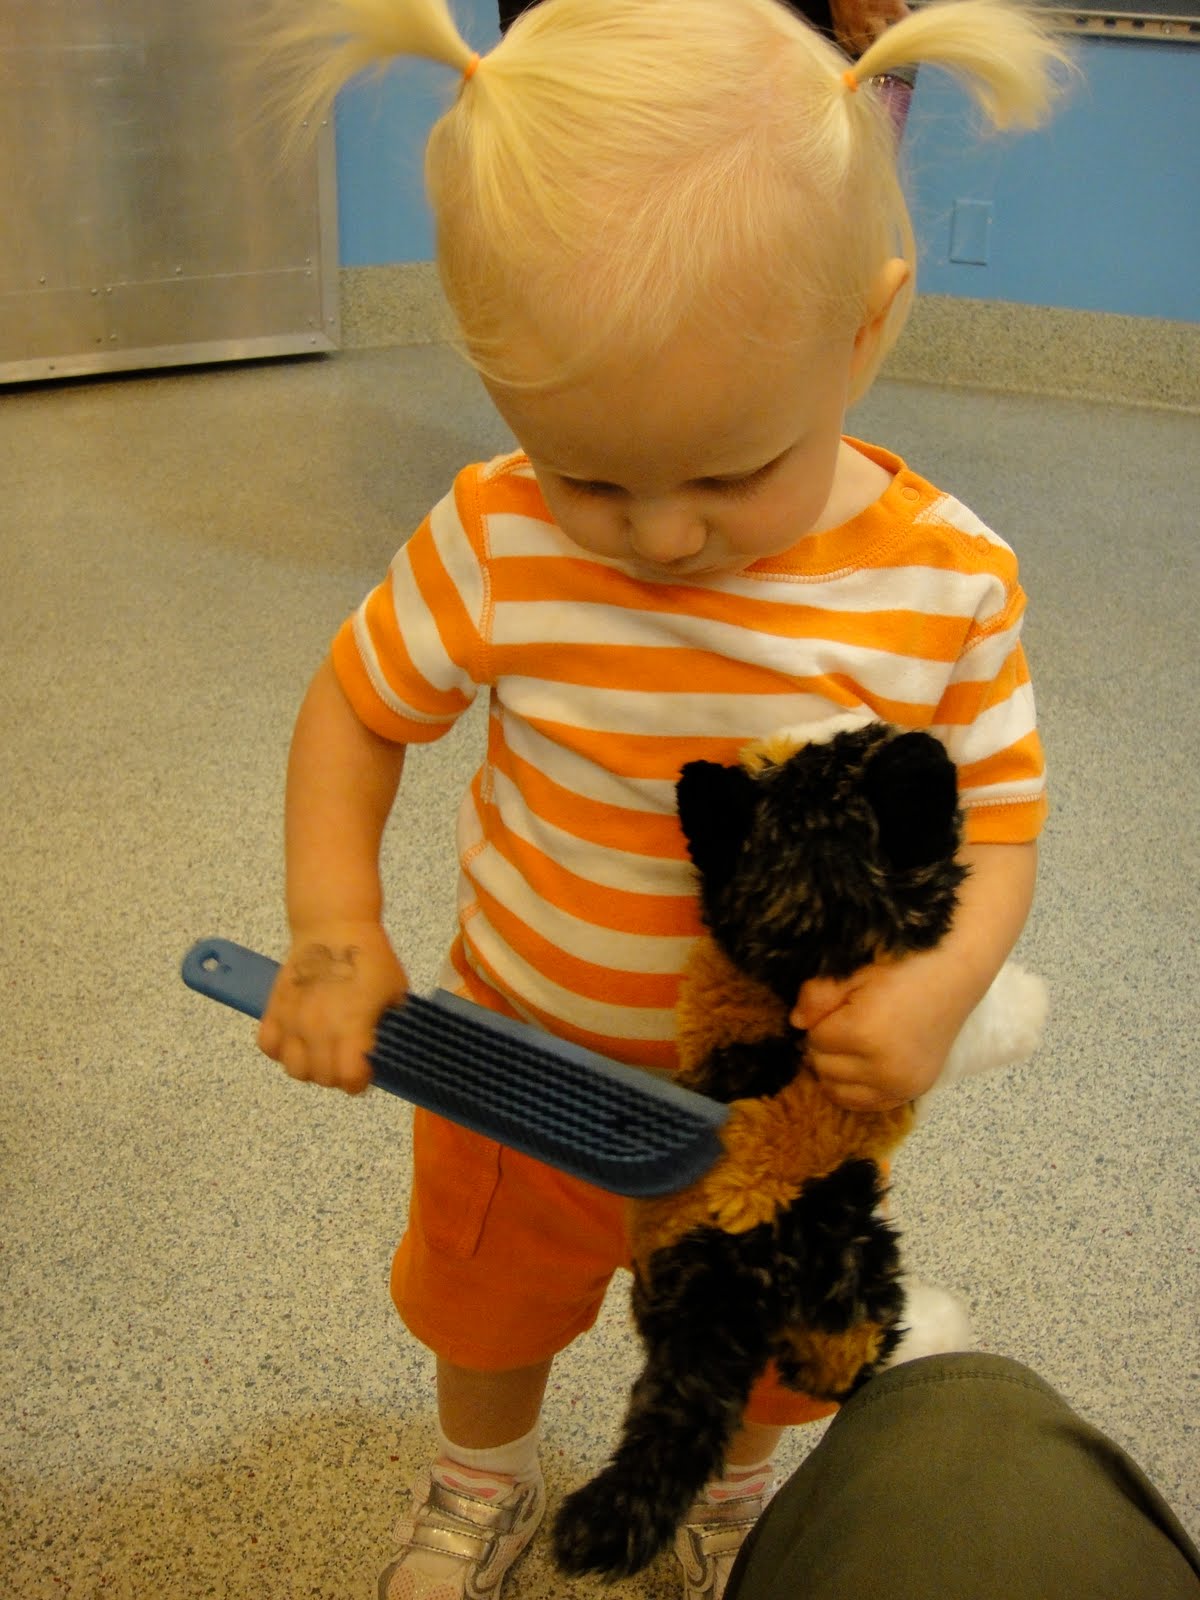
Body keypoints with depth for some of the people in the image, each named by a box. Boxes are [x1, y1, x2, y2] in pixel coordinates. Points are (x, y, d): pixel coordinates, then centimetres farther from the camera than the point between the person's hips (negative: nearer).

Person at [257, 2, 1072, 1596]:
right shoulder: (496, 543, -24)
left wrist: (945, 979, -29)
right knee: (492, 1294, 27)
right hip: (527, 1057, 1)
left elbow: (999, 811, -10)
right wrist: (335, 933, -20)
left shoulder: (951, 583, -22)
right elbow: (359, 705, -8)